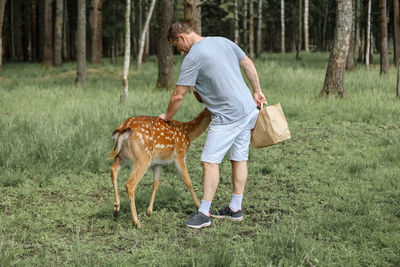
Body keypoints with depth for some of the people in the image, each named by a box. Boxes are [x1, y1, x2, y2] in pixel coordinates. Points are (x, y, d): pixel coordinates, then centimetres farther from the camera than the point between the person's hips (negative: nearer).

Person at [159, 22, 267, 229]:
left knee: (210, 161, -6)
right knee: (239, 159, 13)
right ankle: (235, 209, 21)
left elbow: (178, 96, -9)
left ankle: (204, 213, -4)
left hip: (228, 116, -9)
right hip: (248, 109, 9)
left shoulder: (193, 57, -13)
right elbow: (248, 64, 17)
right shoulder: (223, 41, 10)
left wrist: (167, 116, 8)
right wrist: (257, 91, 24)